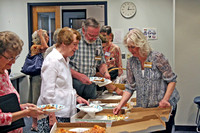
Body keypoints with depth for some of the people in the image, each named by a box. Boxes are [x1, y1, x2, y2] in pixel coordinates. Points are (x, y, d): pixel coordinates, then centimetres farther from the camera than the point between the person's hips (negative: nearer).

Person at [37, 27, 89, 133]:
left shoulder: (64, 60, 16)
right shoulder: (52, 61, -15)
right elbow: (48, 93, -18)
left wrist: (76, 97, 14)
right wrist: (52, 116, -17)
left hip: (65, 112, 9)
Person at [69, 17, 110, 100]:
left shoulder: (97, 41, 7)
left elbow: (101, 63, 18)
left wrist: (105, 73, -2)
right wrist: (79, 76, -23)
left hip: (90, 83, 5)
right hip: (73, 82, -5)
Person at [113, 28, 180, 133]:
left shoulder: (157, 58, -14)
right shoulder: (131, 62, -1)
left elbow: (172, 80, -10)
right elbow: (130, 88, 4)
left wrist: (165, 100, -21)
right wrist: (120, 105, -7)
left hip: (164, 106, -3)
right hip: (143, 107, 4)